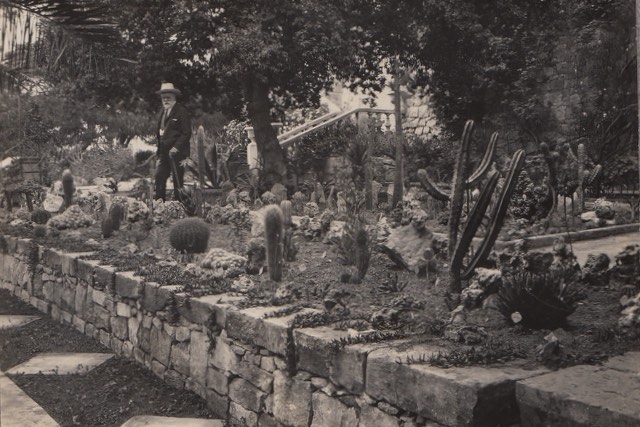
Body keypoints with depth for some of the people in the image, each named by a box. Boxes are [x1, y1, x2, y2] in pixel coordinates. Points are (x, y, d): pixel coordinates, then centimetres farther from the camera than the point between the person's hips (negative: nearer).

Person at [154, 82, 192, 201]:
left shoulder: (181, 112, -7)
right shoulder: (163, 112, 16)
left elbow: (186, 133, -11)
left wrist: (176, 148, -19)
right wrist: (159, 151, 11)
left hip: (177, 152, -7)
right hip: (164, 153, 7)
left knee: (177, 181, -2)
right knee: (159, 178, 3)